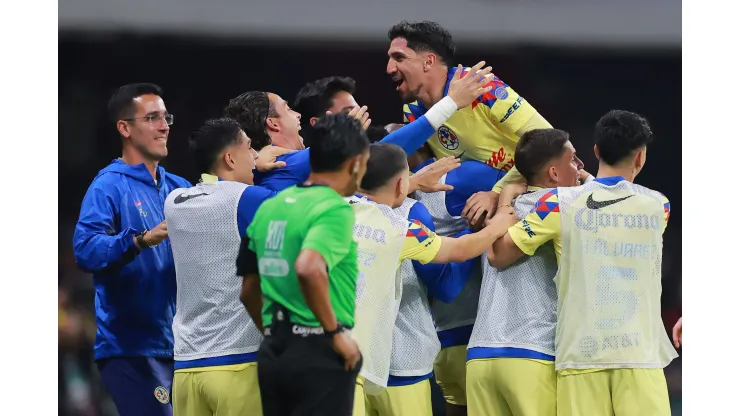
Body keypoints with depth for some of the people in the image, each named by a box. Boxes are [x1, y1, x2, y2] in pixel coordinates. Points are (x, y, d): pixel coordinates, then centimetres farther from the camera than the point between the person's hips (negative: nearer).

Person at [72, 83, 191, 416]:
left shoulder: (178, 188, 15)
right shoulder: (109, 186, -6)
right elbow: (85, 250, -20)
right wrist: (140, 240, -34)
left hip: (178, 345, 7)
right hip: (131, 347, -7)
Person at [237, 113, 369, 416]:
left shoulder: (271, 206, 12)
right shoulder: (335, 209, -12)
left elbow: (249, 290, 16)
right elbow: (309, 268, -30)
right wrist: (336, 333, -19)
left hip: (272, 352, 8)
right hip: (318, 353, -8)